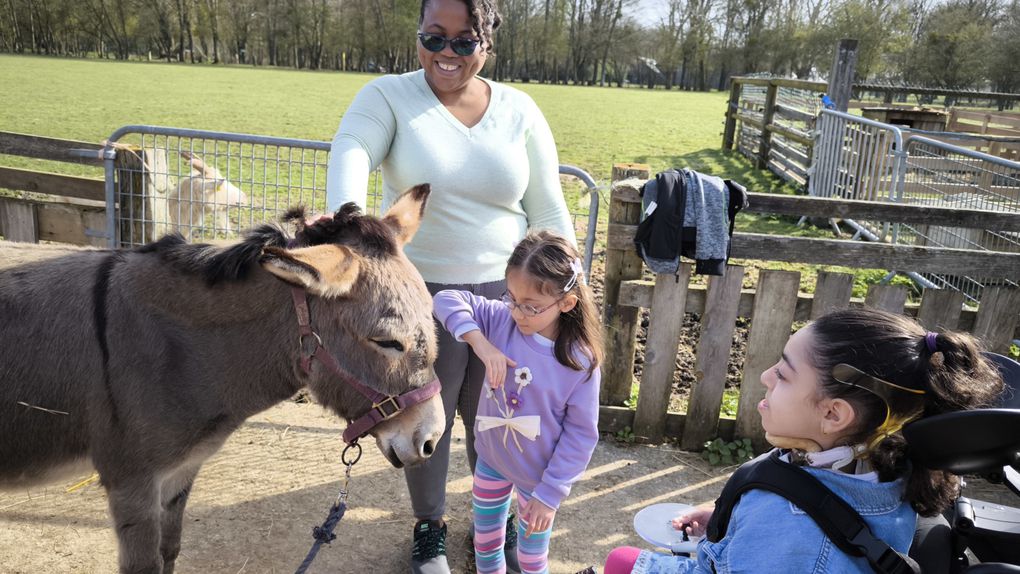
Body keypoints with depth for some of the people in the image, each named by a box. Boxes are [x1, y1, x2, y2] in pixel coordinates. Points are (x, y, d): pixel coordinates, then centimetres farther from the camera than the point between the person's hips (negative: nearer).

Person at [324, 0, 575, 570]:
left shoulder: (520, 110, 0)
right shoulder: (389, 96, -7)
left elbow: (549, 212, 1)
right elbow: (350, 153, -27)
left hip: (505, 292, 2)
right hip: (421, 293, -2)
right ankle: (430, 526, 41)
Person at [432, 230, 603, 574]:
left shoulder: (580, 362, -25)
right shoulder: (501, 319, -17)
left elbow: (581, 434, -18)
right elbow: (447, 300, -17)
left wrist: (550, 493, -15)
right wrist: (480, 342, -31)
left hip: (537, 474, -3)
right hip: (491, 458, 4)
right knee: (485, 542, 26)